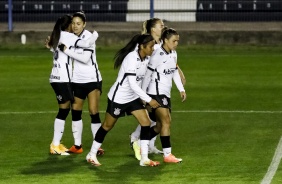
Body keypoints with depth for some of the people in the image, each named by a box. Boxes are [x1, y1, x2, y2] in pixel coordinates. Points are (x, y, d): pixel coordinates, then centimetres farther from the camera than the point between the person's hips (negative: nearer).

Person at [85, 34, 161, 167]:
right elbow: (132, 85, -31)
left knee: (146, 123, -5)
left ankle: (144, 159, -2)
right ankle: (92, 155, 24)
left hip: (133, 98, 8)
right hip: (118, 97, -7)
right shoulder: (132, 59, -27)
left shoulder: (145, 59, -2)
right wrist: (149, 100, -29)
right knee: (107, 126, 7)